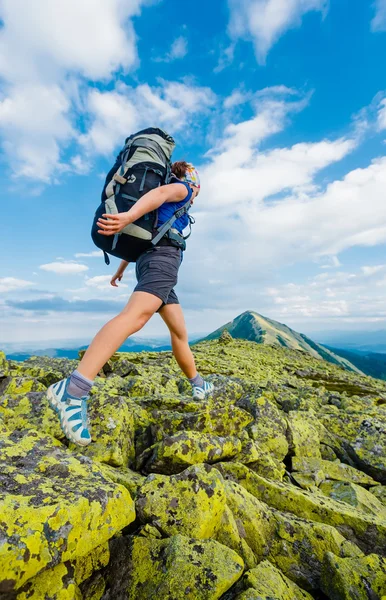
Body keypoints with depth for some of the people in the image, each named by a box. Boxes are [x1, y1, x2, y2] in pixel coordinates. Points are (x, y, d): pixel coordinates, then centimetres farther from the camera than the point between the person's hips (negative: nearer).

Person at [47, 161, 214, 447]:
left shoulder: (170, 204, 37)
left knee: (180, 331, 11)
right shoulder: (181, 188, 14)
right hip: (164, 257, -10)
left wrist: (121, 269, 39)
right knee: (137, 314, -32)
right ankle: (72, 389, -41)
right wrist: (129, 216, -32)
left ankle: (198, 384, 23)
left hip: (151, 259, 10)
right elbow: (159, 193, -11)